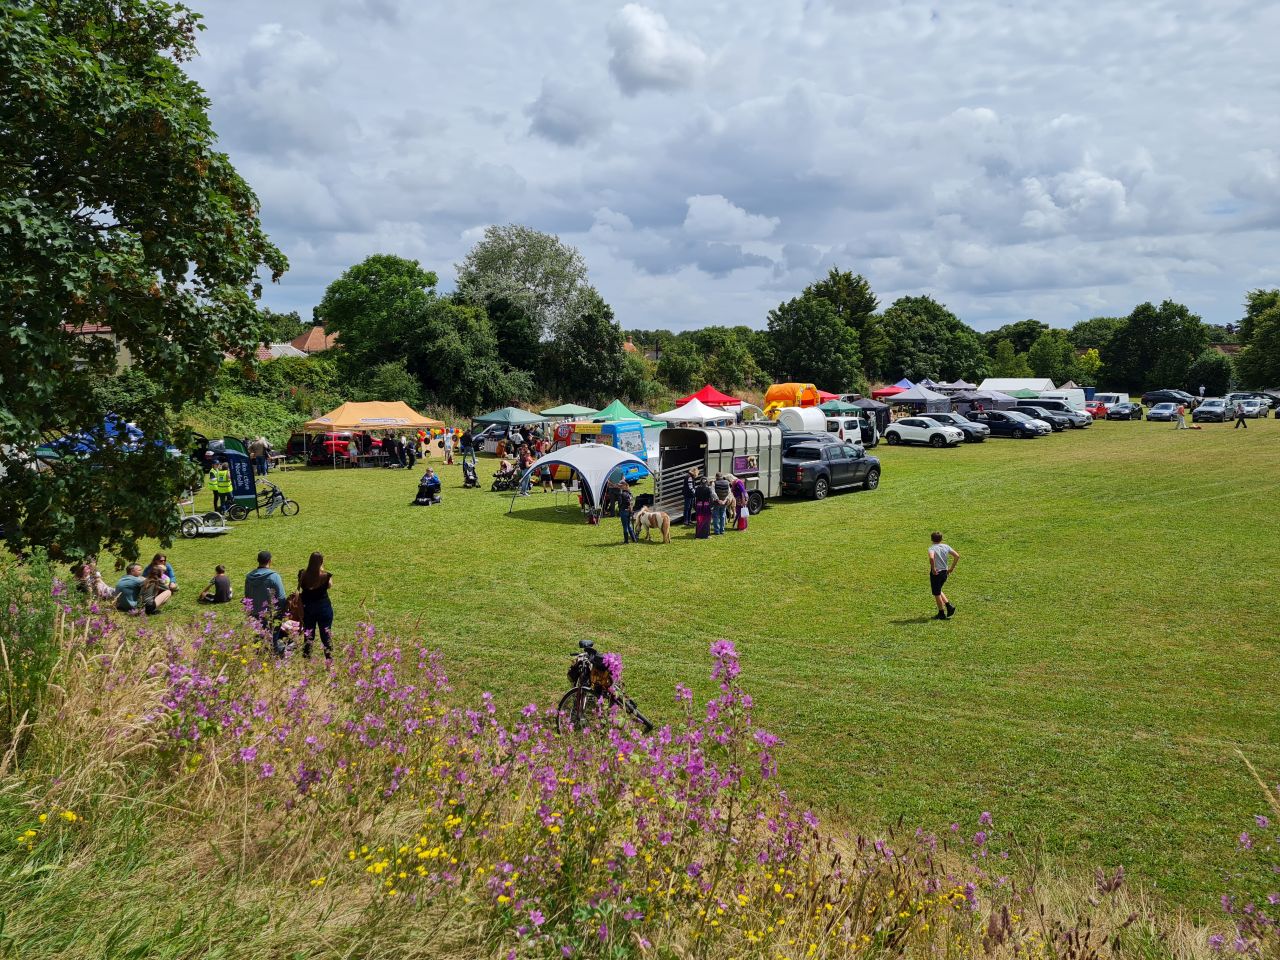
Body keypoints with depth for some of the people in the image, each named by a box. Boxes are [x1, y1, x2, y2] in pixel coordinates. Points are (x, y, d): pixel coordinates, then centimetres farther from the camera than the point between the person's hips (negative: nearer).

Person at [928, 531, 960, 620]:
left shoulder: (932, 548, -13)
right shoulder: (946, 547, 5)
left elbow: (931, 558, -34)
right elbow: (957, 556, 3)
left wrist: (933, 568, -21)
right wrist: (951, 568, 9)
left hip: (936, 573, -6)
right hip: (945, 572, 7)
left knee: (937, 594, 7)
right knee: (938, 591, 26)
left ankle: (941, 614, 15)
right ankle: (949, 605, 11)